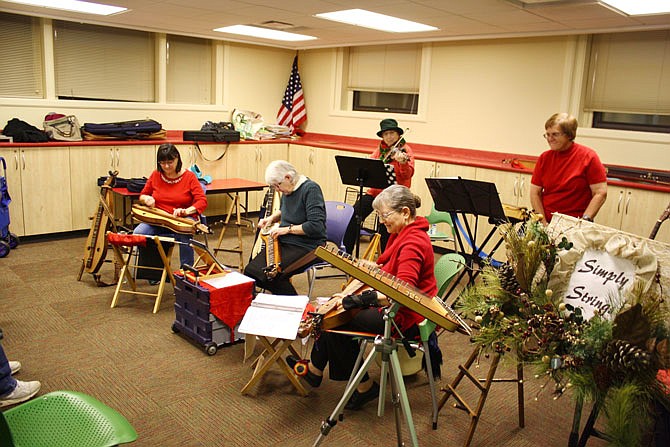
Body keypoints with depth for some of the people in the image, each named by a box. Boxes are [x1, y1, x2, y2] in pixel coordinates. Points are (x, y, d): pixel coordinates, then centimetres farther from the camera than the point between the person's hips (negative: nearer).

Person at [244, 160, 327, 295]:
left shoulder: (310, 189, -18)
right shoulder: (287, 189, 8)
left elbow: (316, 226, -27)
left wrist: (287, 229, -19)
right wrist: (272, 218, 10)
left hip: (307, 247, -9)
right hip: (283, 243, 9)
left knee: (271, 275, -25)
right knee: (250, 270, -4)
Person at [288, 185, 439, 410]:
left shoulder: (413, 243, -25)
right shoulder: (399, 233, 7)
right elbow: (377, 269, 10)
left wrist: (360, 298, -32)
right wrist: (346, 292, -1)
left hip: (406, 316, -10)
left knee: (337, 323, -11)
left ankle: (364, 386, 4)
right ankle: (314, 369, 23)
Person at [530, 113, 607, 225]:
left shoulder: (588, 156, -2)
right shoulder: (544, 158, 7)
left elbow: (600, 193, -4)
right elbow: (535, 192, 7)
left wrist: (584, 221, -13)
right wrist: (543, 223, -4)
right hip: (547, 222, 2)